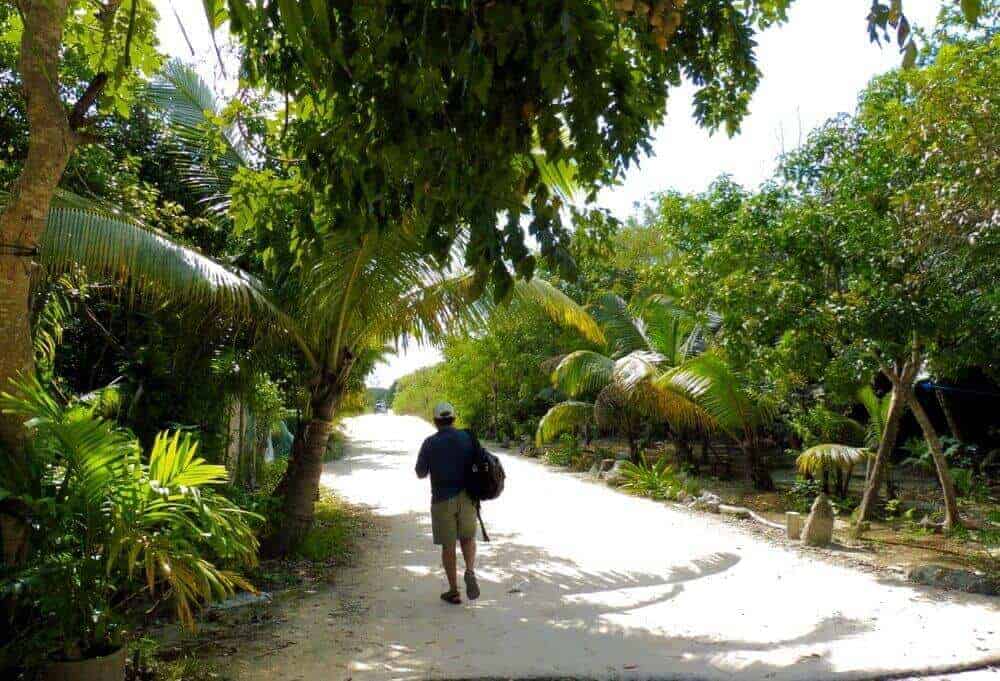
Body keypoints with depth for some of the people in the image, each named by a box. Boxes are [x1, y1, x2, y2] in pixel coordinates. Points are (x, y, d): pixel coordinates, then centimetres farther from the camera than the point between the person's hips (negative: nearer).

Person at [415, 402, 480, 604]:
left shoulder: (430, 443, -8)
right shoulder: (467, 437, -2)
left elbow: (420, 473, 0)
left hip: (443, 499, -2)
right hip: (466, 497, 2)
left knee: (448, 545, 9)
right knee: (468, 538, 20)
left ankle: (454, 591, 14)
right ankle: (470, 572, -5)